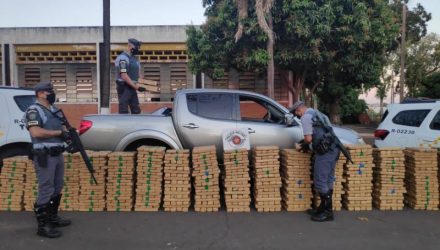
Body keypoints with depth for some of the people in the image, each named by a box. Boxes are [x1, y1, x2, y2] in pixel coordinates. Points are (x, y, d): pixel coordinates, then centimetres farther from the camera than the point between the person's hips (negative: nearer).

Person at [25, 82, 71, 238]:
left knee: (57, 188, 16)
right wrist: (59, 132, -17)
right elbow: (36, 132, -24)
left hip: (57, 154, 9)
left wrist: (69, 134, 3)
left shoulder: (54, 110, 16)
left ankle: (53, 217, 29)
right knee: (46, 191, -6)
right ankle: (42, 226, 3)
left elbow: (60, 128, 25)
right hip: (44, 156, -9)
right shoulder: (34, 110, -11)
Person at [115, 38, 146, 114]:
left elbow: (138, 72, 20)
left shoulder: (134, 58, 14)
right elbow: (124, 76, -22)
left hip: (132, 87, 9)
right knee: (124, 111, -5)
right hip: (124, 88, -9)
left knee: (136, 110, 11)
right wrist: (136, 86, -23)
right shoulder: (123, 58, -14)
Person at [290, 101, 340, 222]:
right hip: (333, 148, 10)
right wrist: (306, 145, 24)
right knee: (328, 180, 15)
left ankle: (328, 212, 3)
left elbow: (308, 139, -10)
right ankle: (324, 208, 24)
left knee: (320, 182, -2)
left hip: (325, 151, -10)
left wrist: (303, 146, 10)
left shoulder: (305, 117, -4)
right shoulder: (318, 114, 26)